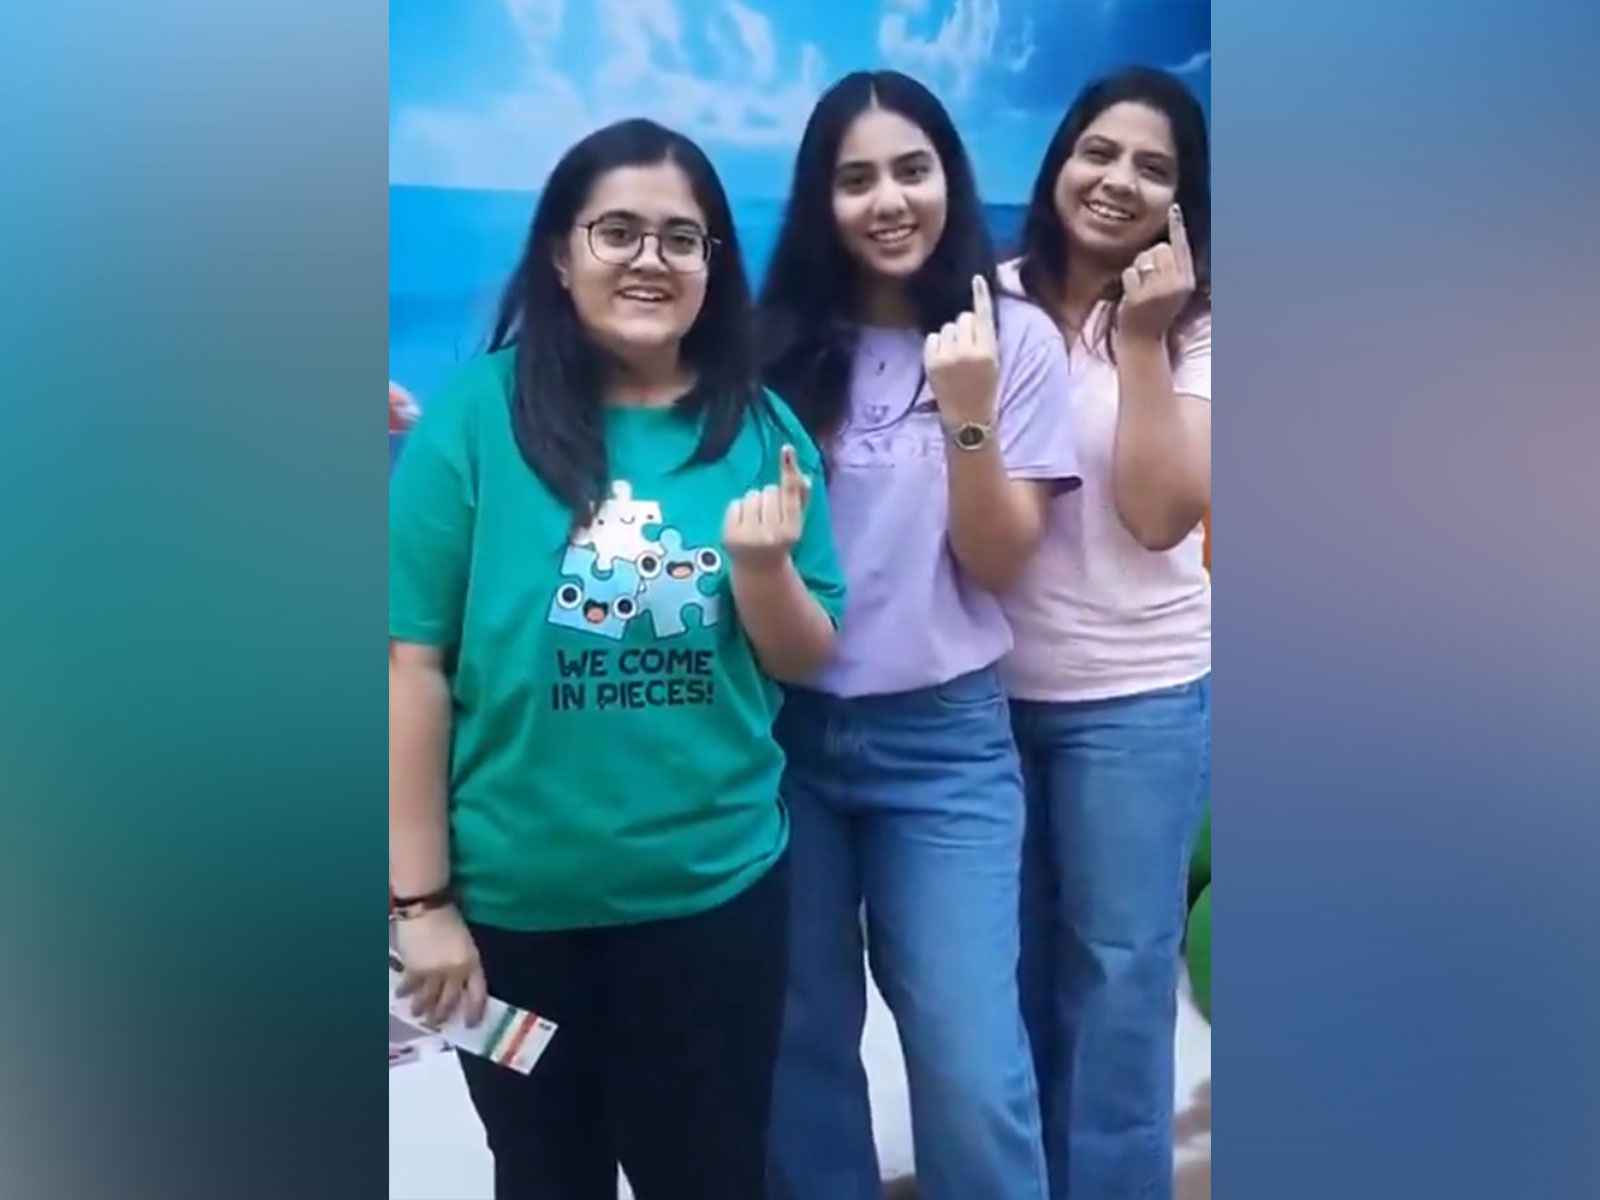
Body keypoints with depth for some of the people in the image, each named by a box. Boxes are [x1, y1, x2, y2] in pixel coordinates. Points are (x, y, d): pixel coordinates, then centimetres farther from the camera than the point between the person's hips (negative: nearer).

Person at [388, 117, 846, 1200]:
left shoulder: (760, 429, -1)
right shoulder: (477, 416, -10)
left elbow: (808, 663, 3)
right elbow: (414, 667, -9)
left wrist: (763, 564, -18)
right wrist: (421, 898, -8)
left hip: (718, 888, 2)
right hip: (515, 898, -1)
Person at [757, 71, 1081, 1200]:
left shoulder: (1014, 338, -2)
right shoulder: (782, 345, 2)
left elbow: (998, 563, -7)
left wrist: (969, 413, -20)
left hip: (942, 739, -2)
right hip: (786, 730, 2)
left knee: (971, 1071, -3)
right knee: (799, 1049, 12)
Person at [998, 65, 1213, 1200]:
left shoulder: (1193, 330, -3)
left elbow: (1163, 514, -16)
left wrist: (1142, 343, -18)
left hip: (1134, 697, -2)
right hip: (991, 687, 2)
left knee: (1116, 974, 8)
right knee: (1011, 971, 16)